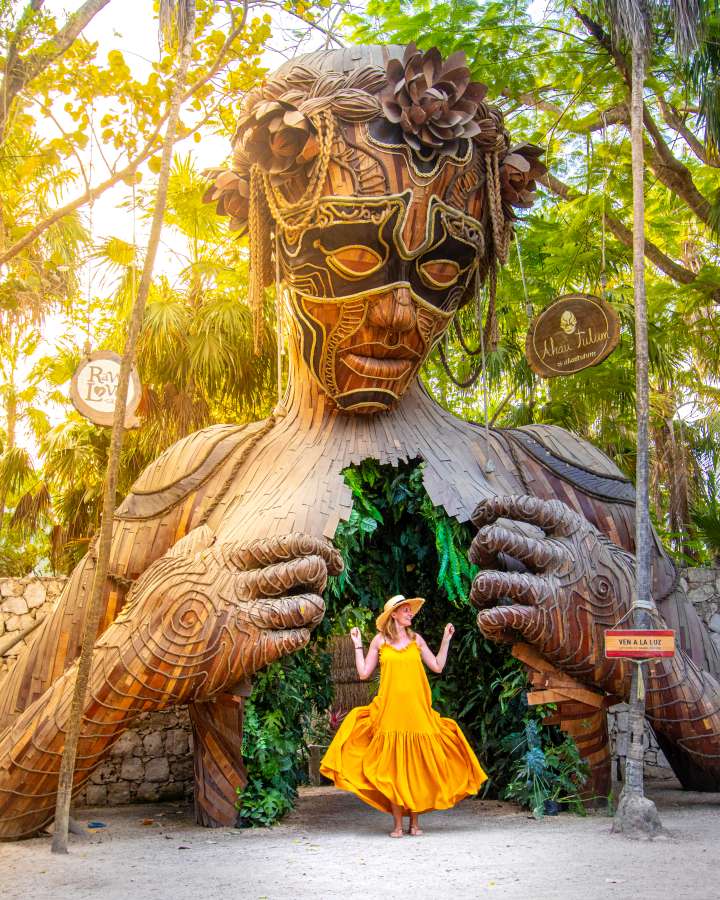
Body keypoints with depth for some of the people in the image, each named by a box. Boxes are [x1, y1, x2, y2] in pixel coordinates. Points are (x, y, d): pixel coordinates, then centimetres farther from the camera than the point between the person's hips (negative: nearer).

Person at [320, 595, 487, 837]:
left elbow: (437, 667, 9)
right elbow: (364, 673, 6)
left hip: (416, 711, 2)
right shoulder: (380, 640, 6)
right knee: (392, 766, -2)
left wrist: (446, 639, 9)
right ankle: (397, 824, 5)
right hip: (389, 711, -1)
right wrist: (357, 644, 4)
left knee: (416, 765, 2)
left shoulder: (416, 639, 11)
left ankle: (415, 822, 12)